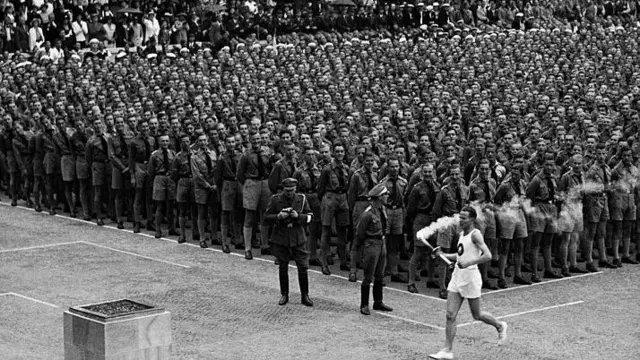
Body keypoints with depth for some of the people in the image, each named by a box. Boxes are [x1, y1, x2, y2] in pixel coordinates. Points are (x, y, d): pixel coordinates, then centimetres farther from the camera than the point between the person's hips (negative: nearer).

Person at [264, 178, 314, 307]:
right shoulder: (275, 199, -4)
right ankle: (284, 295, 22)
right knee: (283, 268, 8)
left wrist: (298, 216, -18)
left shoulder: (301, 199, 0)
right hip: (281, 239, 0)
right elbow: (266, 217, -2)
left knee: (303, 268, -3)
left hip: (298, 239, 0)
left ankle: (305, 296, 9)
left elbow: (310, 217, 1)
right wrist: (279, 216, -20)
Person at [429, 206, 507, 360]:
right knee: (450, 315, -2)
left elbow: (488, 256, -23)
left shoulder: (475, 234, -13)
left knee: (476, 315, 9)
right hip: (457, 277, 7)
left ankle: (500, 326, 35)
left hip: (471, 278, -7)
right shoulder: (462, 234, 11)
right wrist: (443, 255, 12)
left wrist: (468, 263, -31)